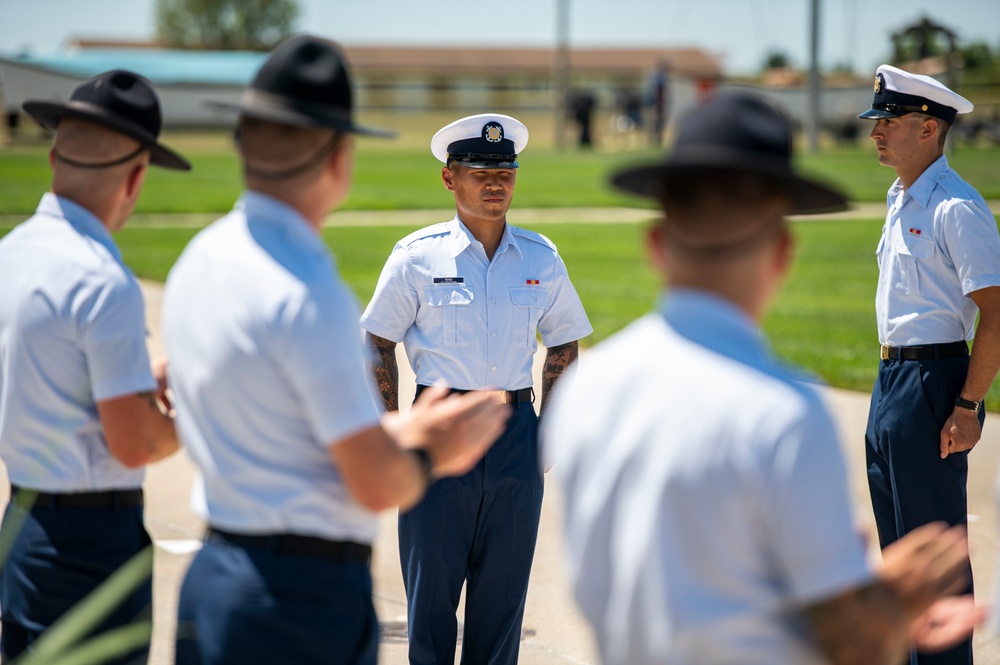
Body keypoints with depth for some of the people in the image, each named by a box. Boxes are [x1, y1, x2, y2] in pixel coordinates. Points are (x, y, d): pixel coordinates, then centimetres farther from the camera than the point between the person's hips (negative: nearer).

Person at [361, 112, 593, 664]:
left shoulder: (541, 260, 6)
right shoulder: (417, 257, -3)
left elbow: (563, 344, 16)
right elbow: (378, 345, 1)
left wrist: (546, 429, 10)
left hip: (516, 435, 3)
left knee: (504, 585, 6)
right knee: (431, 581, -1)